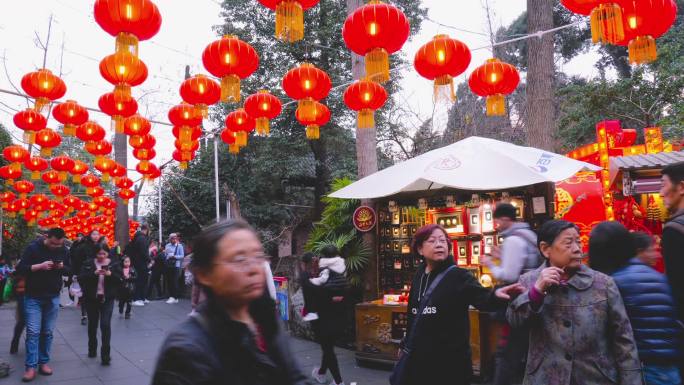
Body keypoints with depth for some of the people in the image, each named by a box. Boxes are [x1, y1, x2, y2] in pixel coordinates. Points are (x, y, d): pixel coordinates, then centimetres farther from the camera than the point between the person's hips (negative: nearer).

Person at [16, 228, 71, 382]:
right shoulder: (33, 248, -9)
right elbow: (20, 268, -10)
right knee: (33, 332, -6)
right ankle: (31, 367, -3)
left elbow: (69, 270, 10)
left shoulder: (63, 250, 1)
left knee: (47, 332, 7)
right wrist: (40, 266, -24)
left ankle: (43, 362, 15)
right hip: (33, 297, -3)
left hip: (53, 297, 3)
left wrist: (62, 267, -13)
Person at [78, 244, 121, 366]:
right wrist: (94, 273, -24)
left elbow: (120, 280, -4)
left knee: (105, 325, -11)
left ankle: (106, 355, -5)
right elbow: (81, 278, -11)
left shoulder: (113, 264, 0)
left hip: (107, 299, -2)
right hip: (92, 299, 2)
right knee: (92, 325, 15)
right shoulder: (89, 264, 0)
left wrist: (110, 274, -20)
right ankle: (92, 350, 36)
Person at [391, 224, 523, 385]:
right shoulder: (419, 276, 4)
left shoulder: (459, 276, -10)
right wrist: (405, 344, 21)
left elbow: (483, 298, -26)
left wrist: (495, 296, -47)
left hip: (449, 361, -5)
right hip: (417, 357, 5)